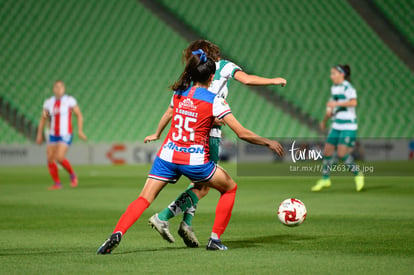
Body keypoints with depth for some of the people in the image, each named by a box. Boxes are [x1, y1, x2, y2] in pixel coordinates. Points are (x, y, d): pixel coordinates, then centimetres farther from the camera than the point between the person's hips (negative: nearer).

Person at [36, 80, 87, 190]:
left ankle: (72, 175, 4)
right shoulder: (49, 102, 5)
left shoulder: (70, 100, -6)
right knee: (50, 160, -2)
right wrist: (39, 134, 7)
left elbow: (79, 116, -2)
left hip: (65, 136, -5)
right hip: (53, 135, 5)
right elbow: (43, 119, 13)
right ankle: (57, 183, 12)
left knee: (59, 157, -21)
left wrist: (80, 131, -10)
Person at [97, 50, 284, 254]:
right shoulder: (214, 101, -7)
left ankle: (117, 233, -24)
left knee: (143, 199, 1)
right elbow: (242, 133, -8)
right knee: (230, 188, 21)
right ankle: (215, 239, 18)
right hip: (195, 160, -3)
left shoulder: (178, 94, 7)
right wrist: (268, 143, 4)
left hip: (168, 155, 3)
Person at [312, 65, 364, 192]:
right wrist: (324, 120, 24)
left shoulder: (347, 87, -12)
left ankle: (358, 175, 6)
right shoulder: (334, 88, 13)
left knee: (341, 154, -14)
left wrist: (337, 103, -29)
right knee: (327, 152, 5)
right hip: (336, 126, 8)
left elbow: (353, 102, -30)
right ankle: (325, 179, 20)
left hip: (349, 126, -8)